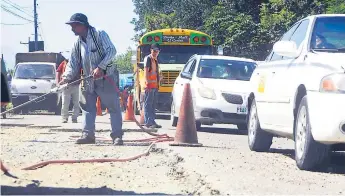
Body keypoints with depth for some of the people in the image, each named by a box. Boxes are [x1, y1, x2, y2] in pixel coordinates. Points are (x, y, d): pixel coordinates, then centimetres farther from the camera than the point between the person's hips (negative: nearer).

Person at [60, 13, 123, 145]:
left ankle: (117, 135, -3)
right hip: (87, 80, 6)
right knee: (87, 108, 6)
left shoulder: (99, 35, -8)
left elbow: (111, 51, -16)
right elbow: (73, 63, 9)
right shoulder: (78, 43, 9)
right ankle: (88, 134, 11)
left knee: (113, 107, -5)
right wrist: (66, 77, -7)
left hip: (105, 78, -6)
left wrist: (100, 67, -24)